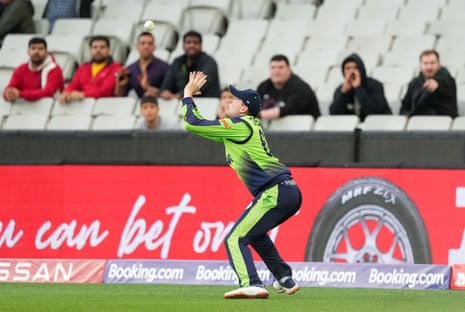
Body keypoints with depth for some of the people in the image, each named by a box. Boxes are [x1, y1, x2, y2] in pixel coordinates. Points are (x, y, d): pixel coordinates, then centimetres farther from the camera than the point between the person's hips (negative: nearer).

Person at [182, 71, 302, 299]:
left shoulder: (240, 125, -6)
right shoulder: (247, 127, 22)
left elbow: (192, 124, -7)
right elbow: (200, 125, 31)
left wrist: (188, 95, 7)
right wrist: (190, 97, 27)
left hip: (275, 193, -10)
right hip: (290, 193, 10)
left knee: (235, 239, -13)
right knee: (253, 232, 31)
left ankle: (252, 285, -32)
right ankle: (286, 280, 31)